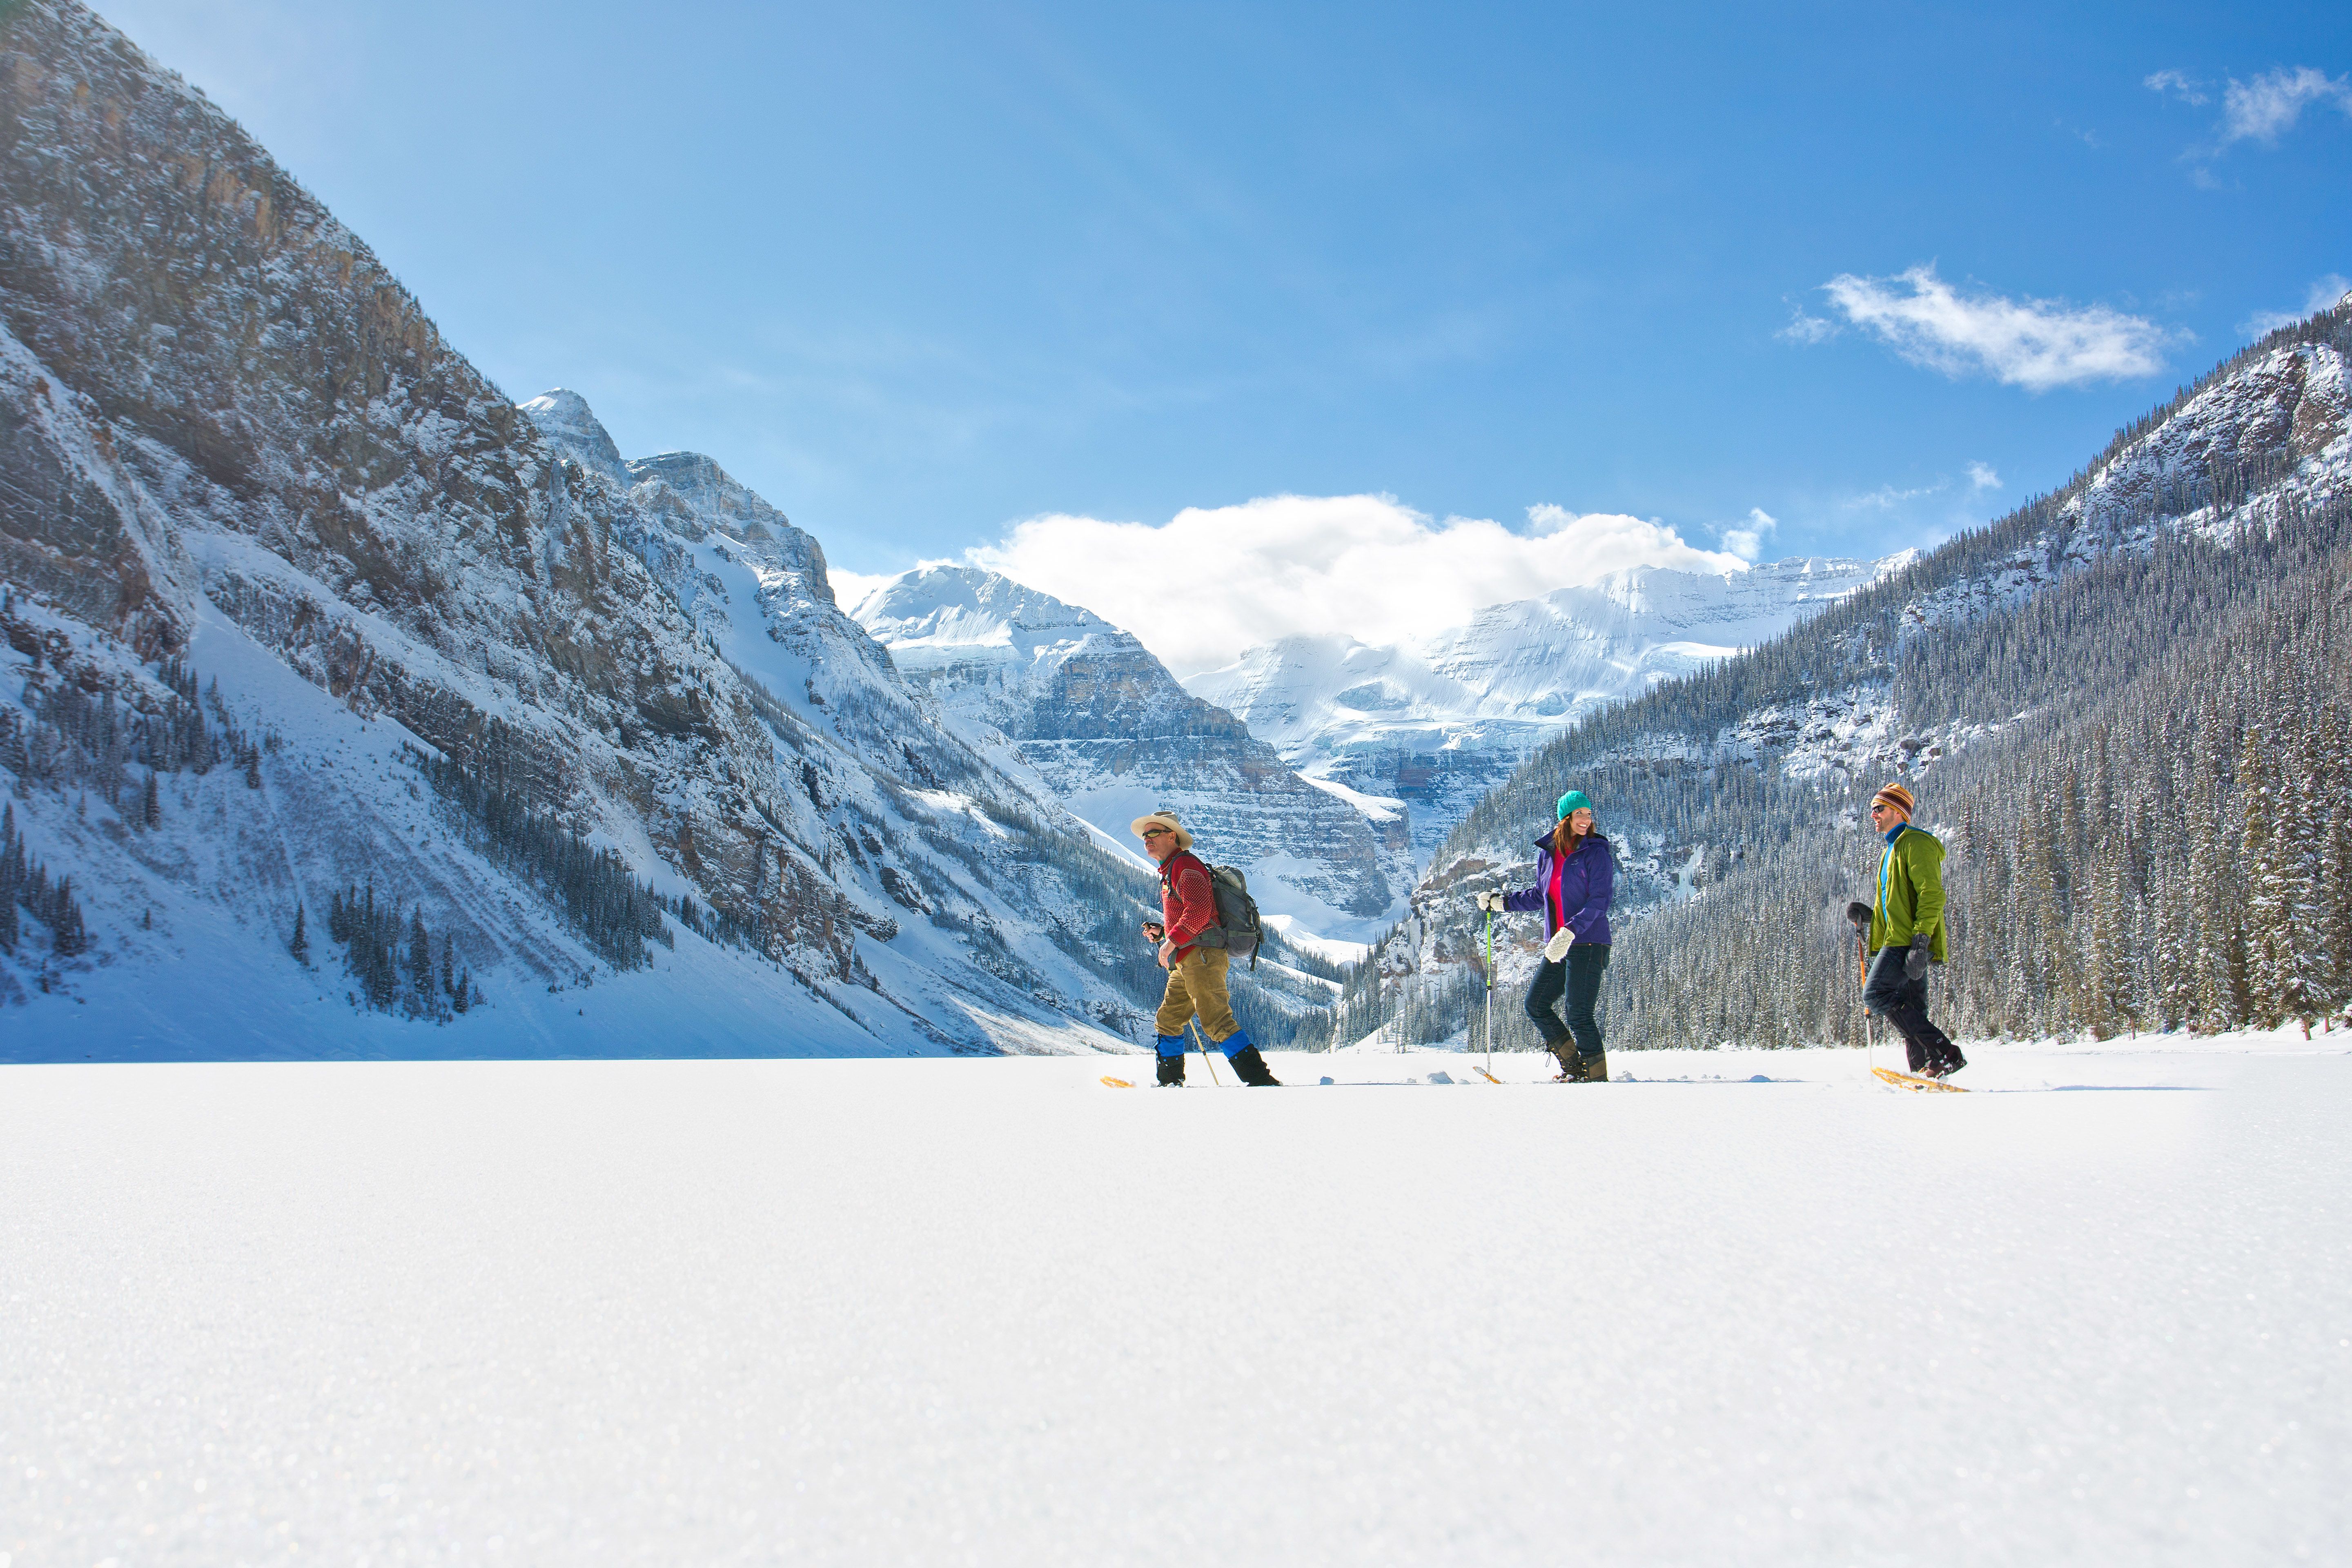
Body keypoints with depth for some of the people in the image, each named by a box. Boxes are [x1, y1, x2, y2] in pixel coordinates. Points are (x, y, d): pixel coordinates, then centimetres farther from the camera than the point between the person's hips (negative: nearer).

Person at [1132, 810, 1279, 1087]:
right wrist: (1161, 931, 22)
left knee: (1216, 1022, -18)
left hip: (1201, 956, -11)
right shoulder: (1169, 872, 26)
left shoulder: (1185, 864, -7)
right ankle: (1170, 1081, 28)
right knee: (1168, 1020, 17)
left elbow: (1198, 909, -22)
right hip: (1186, 962, 11)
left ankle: (1261, 1080, -24)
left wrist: (1173, 940, -19)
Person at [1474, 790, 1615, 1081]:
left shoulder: (1596, 852, -8)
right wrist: (1502, 901, 19)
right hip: (1557, 946, 7)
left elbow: (1598, 901, -16)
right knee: (1535, 1004, 8)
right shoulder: (1547, 852, 10)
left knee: (1578, 1015, -9)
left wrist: (1570, 931, -26)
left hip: (1588, 943, -7)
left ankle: (1597, 1076, 3)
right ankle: (1573, 1065, 17)